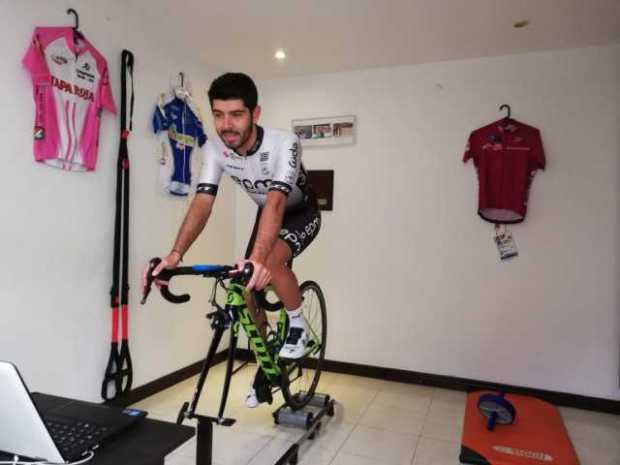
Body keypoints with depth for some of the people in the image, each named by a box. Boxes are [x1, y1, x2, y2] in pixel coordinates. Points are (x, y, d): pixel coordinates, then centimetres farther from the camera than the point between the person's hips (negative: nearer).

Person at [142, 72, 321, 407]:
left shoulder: (284, 144, -36)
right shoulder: (214, 150, -22)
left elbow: (276, 202, -49)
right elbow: (202, 203, -31)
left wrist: (258, 257, -64)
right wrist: (176, 253, -47)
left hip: (302, 213, -5)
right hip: (267, 215, 5)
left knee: (271, 261, -34)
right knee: (249, 289, -2)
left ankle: (297, 324, -5)